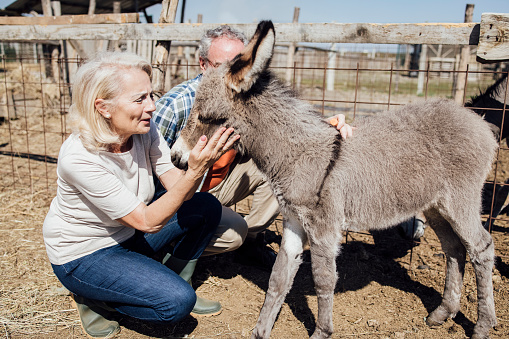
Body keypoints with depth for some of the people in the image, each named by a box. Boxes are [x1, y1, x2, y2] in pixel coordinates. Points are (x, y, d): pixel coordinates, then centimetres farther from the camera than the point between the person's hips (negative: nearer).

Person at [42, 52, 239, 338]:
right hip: (83, 255, -6)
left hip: (129, 234, 7)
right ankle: (93, 299, 4)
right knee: (178, 301, -22)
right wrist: (195, 172, -43)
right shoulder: (79, 157, -33)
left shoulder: (145, 130, -14)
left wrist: (205, 160, -38)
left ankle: (174, 283, 11)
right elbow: (147, 221, -32)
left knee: (207, 208, -7)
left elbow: (179, 190, -18)